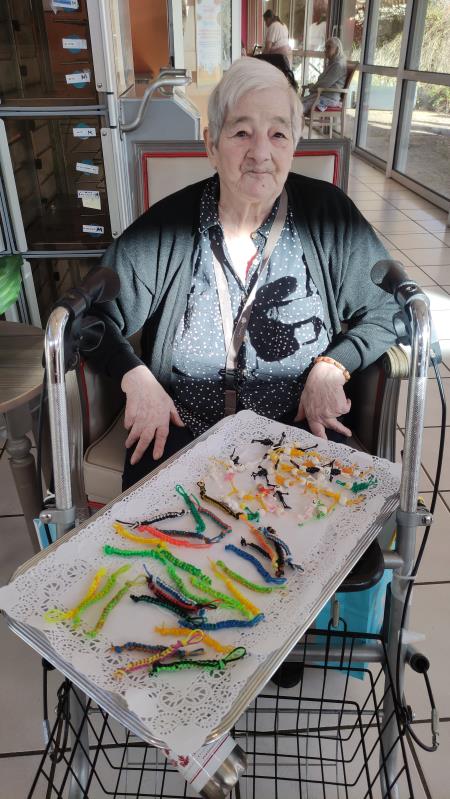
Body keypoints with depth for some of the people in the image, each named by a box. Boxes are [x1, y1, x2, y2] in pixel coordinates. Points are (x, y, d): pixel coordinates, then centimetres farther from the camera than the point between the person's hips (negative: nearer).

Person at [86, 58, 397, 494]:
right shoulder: (165, 226, -5)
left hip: (301, 425, 1)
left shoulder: (329, 214, -3)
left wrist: (332, 365, -12)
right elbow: (95, 311, 1)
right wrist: (135, 375, -16)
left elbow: (386, 307, 4)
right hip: (180, 429, 0)